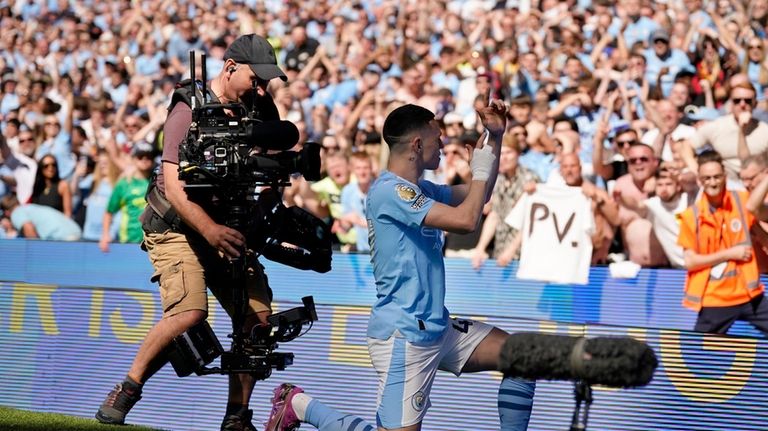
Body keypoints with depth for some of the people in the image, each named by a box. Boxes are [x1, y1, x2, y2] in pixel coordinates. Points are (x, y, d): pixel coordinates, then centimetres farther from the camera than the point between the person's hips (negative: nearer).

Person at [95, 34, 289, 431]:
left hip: (229, 228, 6)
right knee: (190, 312, -26)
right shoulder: (190, 110, -16)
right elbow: (175, 187, -24)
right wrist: (210, 230, -40)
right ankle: (126, 391, -7)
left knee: (258, 317, -9)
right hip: (180, 228, -6)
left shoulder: (260, 109, 2)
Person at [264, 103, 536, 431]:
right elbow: (466, 219, -23)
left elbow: (478, 196, 27)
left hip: (437, 328, 10)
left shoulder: (419, 191, 12)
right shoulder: (389, 191, -17)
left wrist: (496, 137, 18)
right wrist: (481, 171, -7)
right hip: (404, 335, -10)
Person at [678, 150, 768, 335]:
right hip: (713, 301, -2)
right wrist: (729, 253, -12)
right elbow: (690, 261, -9)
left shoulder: (742, 201, 0)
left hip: (749, 295, 2)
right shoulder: (691, 216, -7)